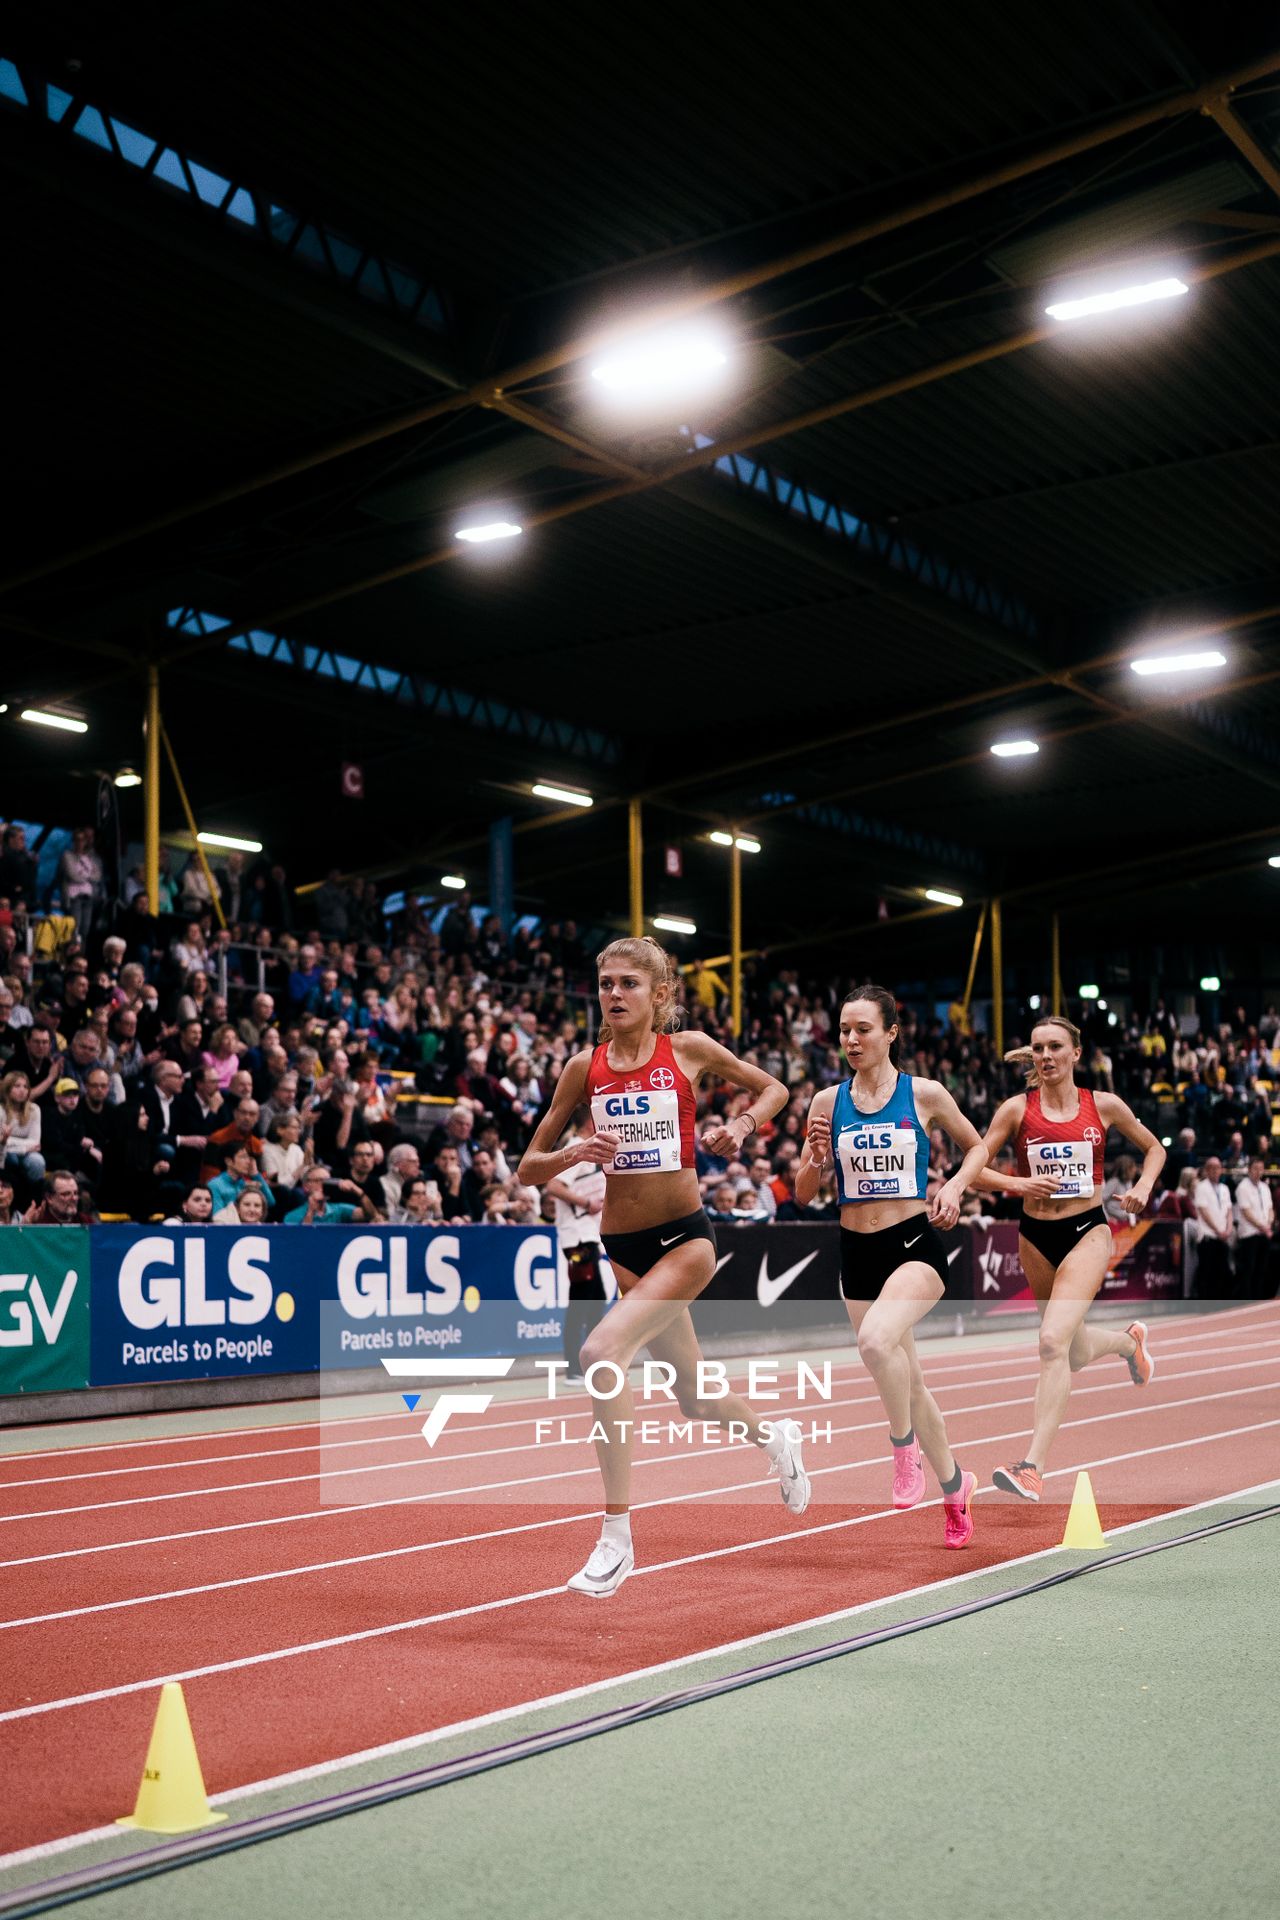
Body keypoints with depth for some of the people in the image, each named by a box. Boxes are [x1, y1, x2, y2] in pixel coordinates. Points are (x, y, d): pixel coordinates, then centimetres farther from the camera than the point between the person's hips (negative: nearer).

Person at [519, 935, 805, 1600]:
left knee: (603, 1351, -28)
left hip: (685, 1238, -4)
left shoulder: (689, 1049, -3)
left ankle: (616, 1538, -19)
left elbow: (773, 1088, 13)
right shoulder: (585, 1066, 1)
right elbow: (529, 1169, 4)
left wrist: (741, 1126, -6)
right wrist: (573, 1153, -16)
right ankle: (774, 1437, 52)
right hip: (622, 1246, 4)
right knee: (696, 1399, 16)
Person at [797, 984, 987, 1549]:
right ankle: (954, 1485, 36)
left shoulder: (925, 1094, -4)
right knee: (906, 1382, 13)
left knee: (876, 1337, -33)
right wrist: (816, 1160, -13)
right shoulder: (827, 1102, 2)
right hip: (856, 1251, 4)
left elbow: (977, 1147, 12)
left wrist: (955, 1185, -6)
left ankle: (904, 1443, -7)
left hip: (916, 1244, -4)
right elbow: (803, 1194, 7)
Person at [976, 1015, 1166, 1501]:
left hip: (1087, 1232, -3)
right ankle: (1129, 1340, 54)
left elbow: (1154, 1148, 15)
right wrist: (1018, 1184, -18)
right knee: (1076, 1355, 18)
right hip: (1035, 1237, 3)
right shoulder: (1017, 1109, -2)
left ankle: (1033, 1467, -23)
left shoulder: (1104, 1106, -1)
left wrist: (1143, 1186, -3)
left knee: (1052, 1341, -22)